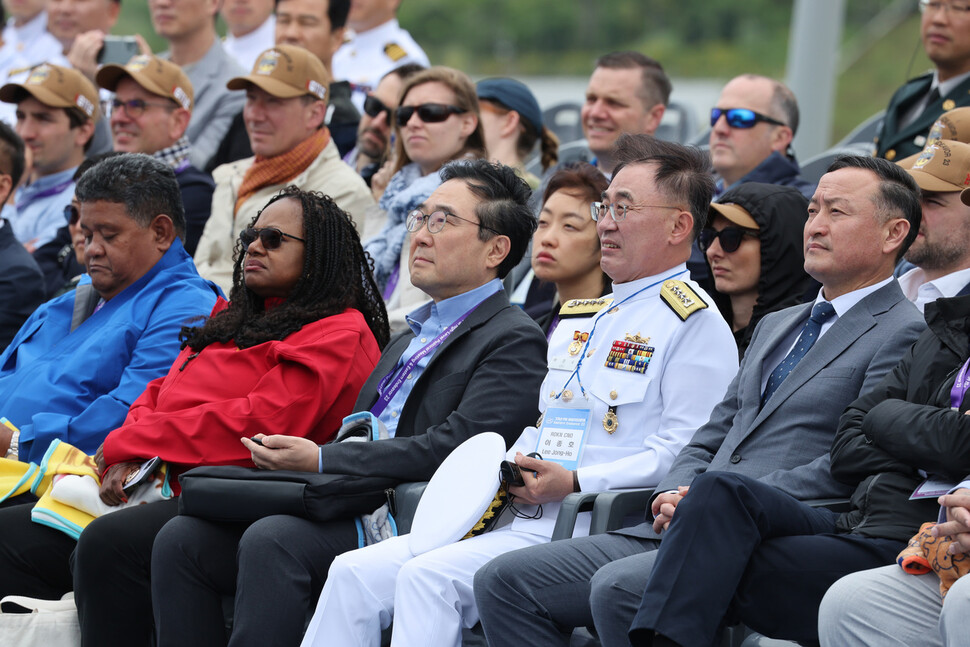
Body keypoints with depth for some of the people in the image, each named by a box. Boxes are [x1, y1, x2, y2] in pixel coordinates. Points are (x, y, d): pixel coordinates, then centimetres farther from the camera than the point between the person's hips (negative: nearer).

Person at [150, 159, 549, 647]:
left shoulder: (515, 342, -1)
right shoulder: (409, 337, 29)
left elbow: (452, 447, -15)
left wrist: (322, 460, -15)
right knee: (182, 538, -9)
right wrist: (291, 456, 2)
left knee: (271, 541, -33)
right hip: (350, 507, 9)